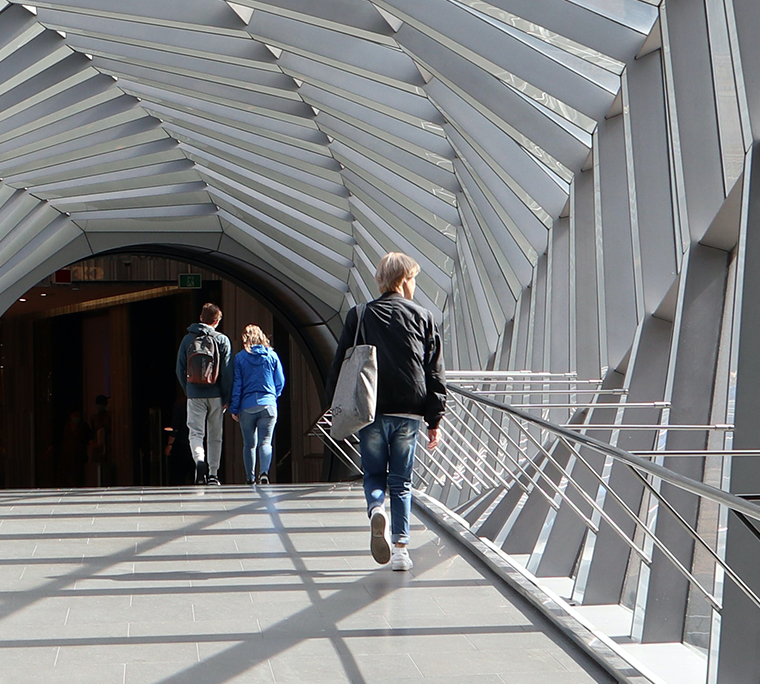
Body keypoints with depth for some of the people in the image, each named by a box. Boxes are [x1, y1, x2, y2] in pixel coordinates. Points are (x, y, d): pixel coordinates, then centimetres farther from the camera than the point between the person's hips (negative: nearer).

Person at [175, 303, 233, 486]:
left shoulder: (188, 339, 4)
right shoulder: (222, 340, -1)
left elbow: (180, 369, 7)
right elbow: (227, 372, -4)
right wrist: (226, 398, 1)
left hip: (195, 395, 0)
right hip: (216, 395, 0)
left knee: (195, 432, 1)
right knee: (215, 436, 10)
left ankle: (200, 460, -26)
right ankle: (213, 474, 10)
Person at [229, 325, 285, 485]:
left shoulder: (240, 357, 0)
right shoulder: (272, 356, 3)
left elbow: (236, 384, 0)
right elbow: (280, 382, 7)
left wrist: (234, 408, 4)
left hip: (247, 406, 0)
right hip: (268, 405, 0)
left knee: (249, 444, 12)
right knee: (265, 442, -4)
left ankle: (250, 477, 14)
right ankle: (264, 472, -25)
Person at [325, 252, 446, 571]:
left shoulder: (359, 317, 3)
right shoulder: (422, 317, 4)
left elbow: (340, 366, 3)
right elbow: (435, 372, 3)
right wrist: (434, 419, 7)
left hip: (370, 412, 0)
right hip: (408, 412, 0)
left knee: (374, 475, 13)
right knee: (401, 481, 9)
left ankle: (376, 509, -19)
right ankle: (401, 547, 5)